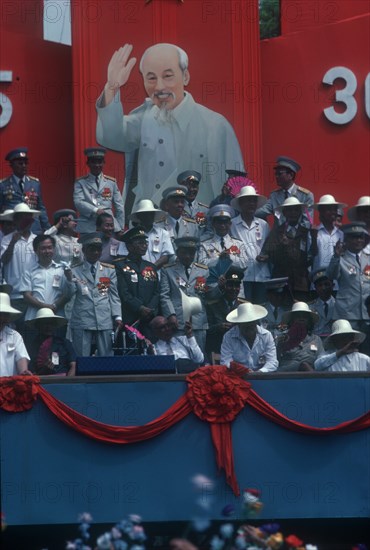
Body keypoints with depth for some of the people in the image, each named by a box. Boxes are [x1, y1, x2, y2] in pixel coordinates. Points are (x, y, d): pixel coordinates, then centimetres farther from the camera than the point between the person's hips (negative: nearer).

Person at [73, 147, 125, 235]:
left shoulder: (111, 182, 14)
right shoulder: (80, 182, 9)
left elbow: (119, 208, 15)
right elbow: (78, 202, -6)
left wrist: (120, 229, 9)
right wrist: (95, 210, -21)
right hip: (88, 229, -1)